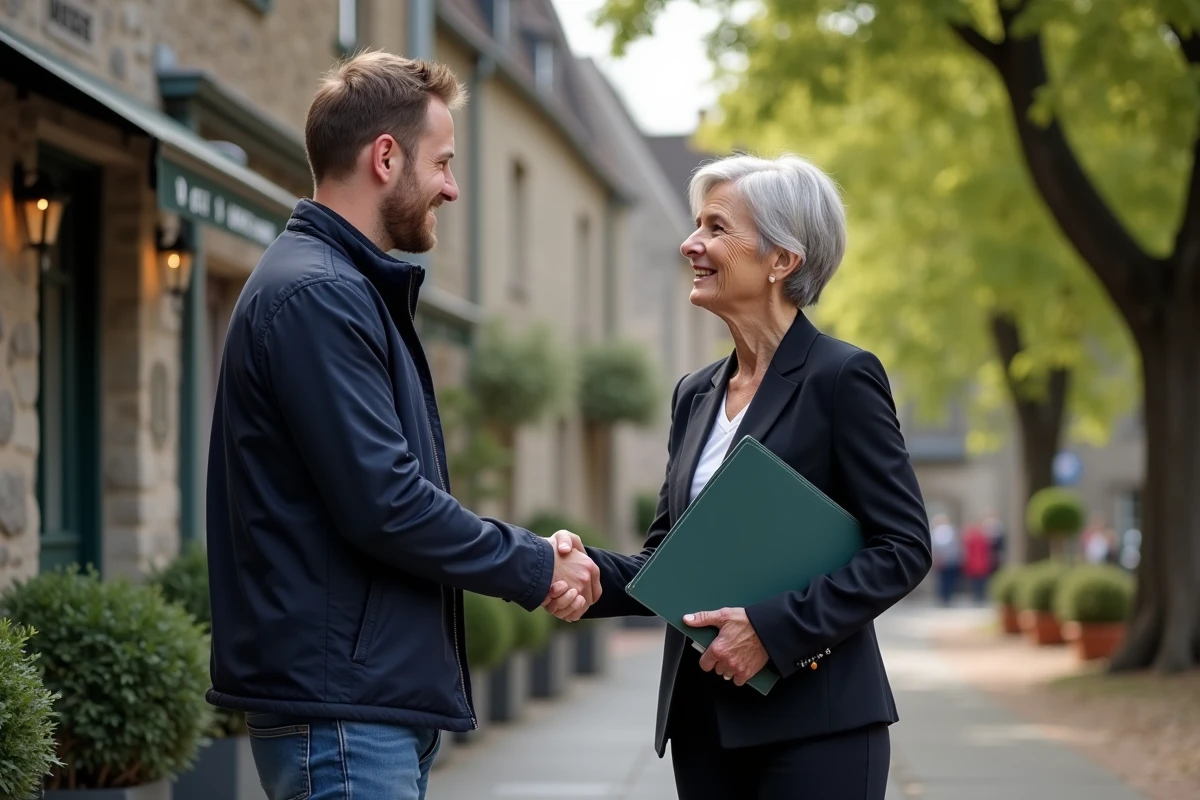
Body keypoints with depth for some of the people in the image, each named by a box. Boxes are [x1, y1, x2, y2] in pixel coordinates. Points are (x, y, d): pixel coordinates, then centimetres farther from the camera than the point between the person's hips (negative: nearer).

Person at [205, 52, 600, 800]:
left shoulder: (358, 290, 18)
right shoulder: (315, 295, -15)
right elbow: (384, 504, -21)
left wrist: (533, 554, 7)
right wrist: (535, 568, -9)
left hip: (385, 702, 10)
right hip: (341, 706, -10)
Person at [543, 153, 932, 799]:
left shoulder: (841, 377, -7)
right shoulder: (694, 394, 14)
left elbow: (904, 547, -10)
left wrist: (773, 627, -18)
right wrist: (591, 573, -5)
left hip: (813, 720, -6)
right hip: (705, 717, 7)